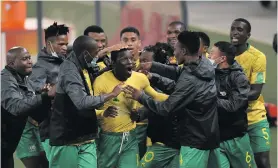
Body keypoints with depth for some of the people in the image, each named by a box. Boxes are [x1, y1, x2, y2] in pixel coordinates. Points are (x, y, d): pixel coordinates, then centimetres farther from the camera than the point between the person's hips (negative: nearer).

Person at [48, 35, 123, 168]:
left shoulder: (82, 67, 9)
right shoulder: (70, 71, -20)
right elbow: (82, 102, -33)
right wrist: (111, 94, -24)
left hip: (86, 138, 8)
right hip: (67, 138, -8)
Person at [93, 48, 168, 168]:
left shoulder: (140, 78, -2)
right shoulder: (101, 81, -14)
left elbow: (155, 96, 16)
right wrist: (104, 113, -36)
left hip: (131, 138, 3)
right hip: (109, 138, -3)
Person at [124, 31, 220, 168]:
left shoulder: (189, 80, -22)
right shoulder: (206, 65, 2)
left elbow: (166, 109, -16)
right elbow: (179, 73, 19)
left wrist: (140, 97, -5)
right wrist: (153, 66, 16)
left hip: (195, 142, -9)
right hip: (213, 137, 9)